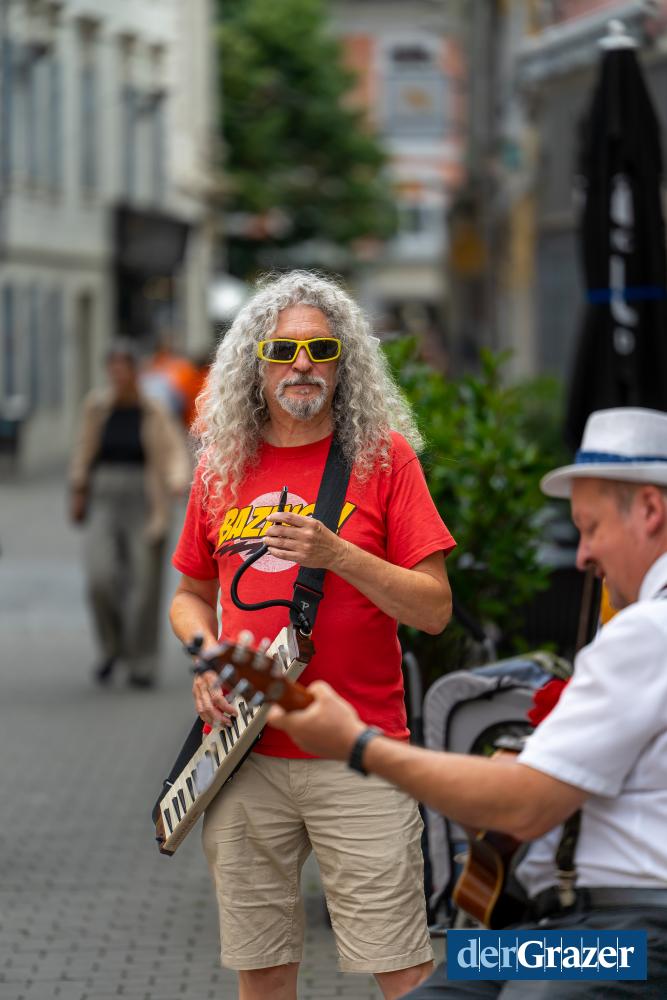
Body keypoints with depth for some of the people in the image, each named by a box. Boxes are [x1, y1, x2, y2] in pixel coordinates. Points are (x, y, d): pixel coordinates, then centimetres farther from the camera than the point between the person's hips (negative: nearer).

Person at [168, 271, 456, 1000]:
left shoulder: (383, 455, 0)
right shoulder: (222, 467, 10)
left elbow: (435, 610, -5)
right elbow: (191, 594, 21)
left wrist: (337, 555, -18)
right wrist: (206, 652, -1)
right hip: (243, 752, 3)